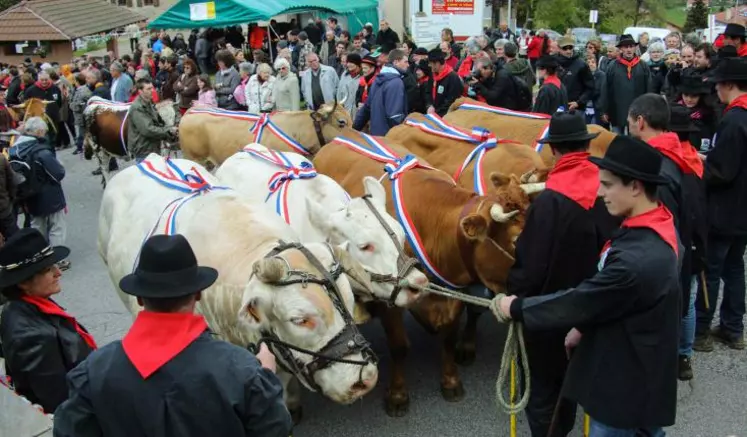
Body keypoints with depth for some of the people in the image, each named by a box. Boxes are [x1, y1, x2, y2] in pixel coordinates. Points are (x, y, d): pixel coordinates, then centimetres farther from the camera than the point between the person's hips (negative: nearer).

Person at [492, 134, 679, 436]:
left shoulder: (637, 260, -34)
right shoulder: (655, 229, -3)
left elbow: (580, 301, -24)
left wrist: (516, 308, -11)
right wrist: (584, 326, 10)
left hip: (625, 389, -9)